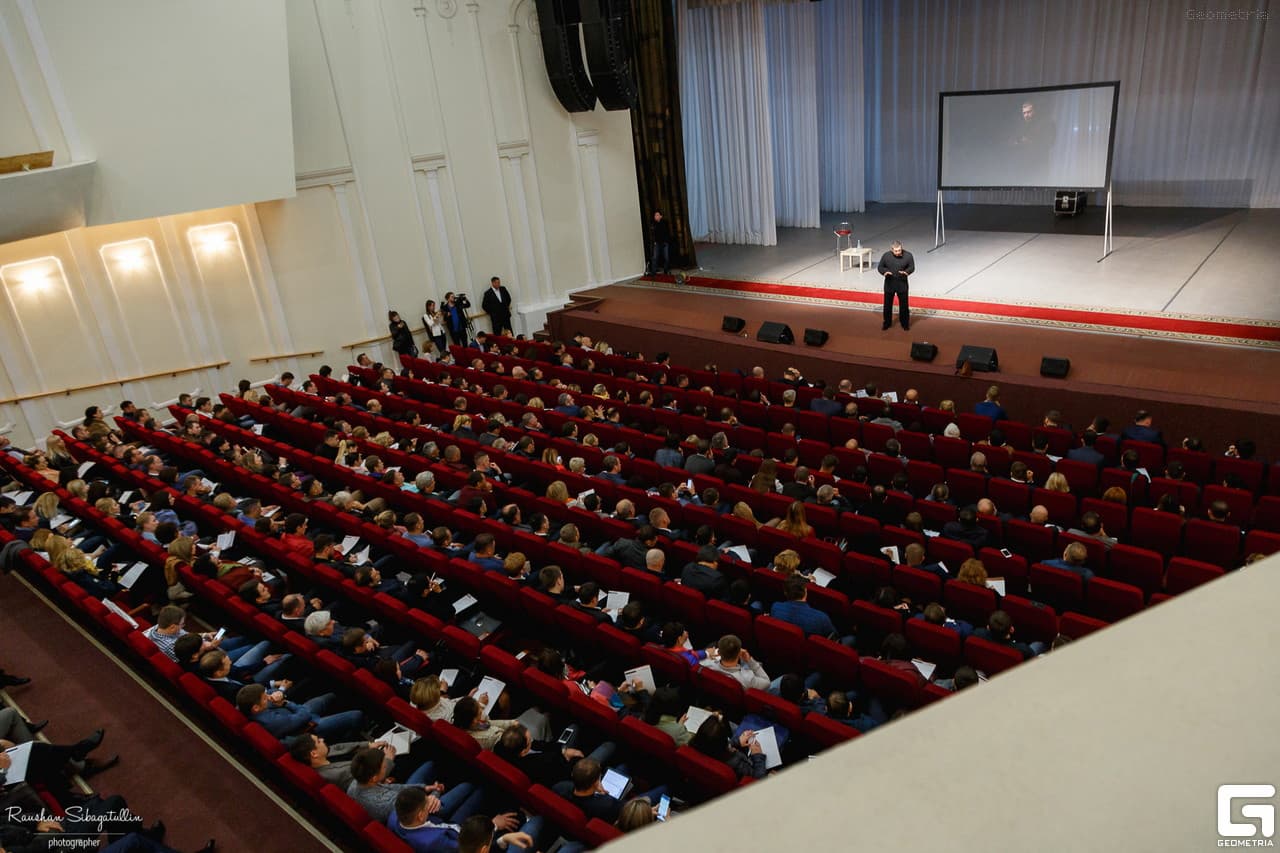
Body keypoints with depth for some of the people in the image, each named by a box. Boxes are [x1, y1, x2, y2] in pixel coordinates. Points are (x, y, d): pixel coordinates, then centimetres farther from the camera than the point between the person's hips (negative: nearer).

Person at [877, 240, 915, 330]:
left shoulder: (908, 255, -12)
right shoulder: (886, 255, -11)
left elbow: (912, 267, -1)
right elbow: (880, 267, -1)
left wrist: (906, 272, -24)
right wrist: (884, 272, -23)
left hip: (902, 283, -1)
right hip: (889, 283, 1)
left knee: (904, 304, 7)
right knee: (887, 304, 11)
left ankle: (905, 323, 24)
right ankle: (887, 322, 28)